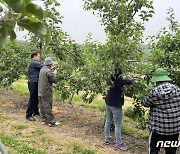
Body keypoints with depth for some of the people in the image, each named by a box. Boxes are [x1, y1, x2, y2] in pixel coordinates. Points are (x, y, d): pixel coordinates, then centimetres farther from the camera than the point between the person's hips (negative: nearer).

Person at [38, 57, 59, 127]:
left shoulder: (42, 70, 9)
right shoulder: (48, 71, -18)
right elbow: (55, 80, -14)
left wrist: (52, 72, 14)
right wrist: (54, 74, 2)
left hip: (40, 92, 9)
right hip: (46, 93, -9)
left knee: (42, 107, 14)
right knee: (48, 107, -3)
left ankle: (44, 120, 23)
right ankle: (51, 122, 4)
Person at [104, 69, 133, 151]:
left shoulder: (111, 79, 0)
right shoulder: (119, 80, -21)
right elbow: (130, 82, -24)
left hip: (108, 103, 8)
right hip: (115, 105, -8)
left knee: (108, 122, 18)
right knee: (118, 125, 3)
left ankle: (107, 138, 33)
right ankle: (118, 143, 12)